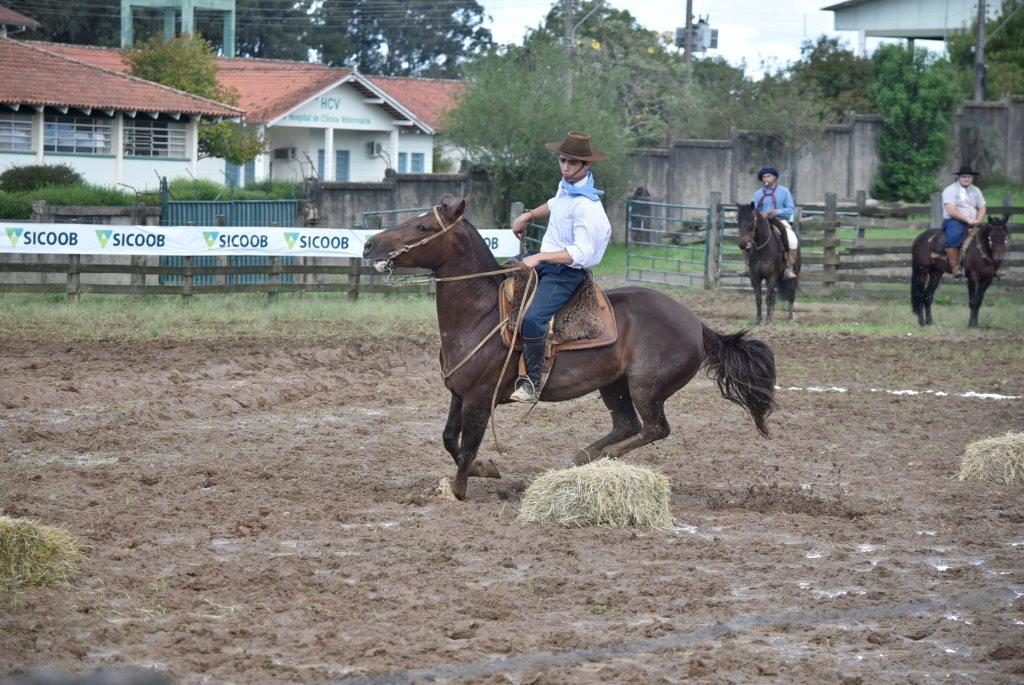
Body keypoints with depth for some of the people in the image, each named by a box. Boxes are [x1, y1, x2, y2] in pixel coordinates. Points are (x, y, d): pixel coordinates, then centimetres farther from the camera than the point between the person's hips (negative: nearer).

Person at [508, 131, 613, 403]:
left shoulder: (586, 205, -25)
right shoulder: (566, 186, 3)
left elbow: (581, 253, -30)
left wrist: (539, 258, -35)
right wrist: (529, 216, 16)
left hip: (567, 271, -10)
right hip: (546, 260, 10)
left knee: (532, 318, -29)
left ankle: (533, 381, -20)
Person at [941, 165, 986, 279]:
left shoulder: (976, 191, 15)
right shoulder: (950, 190, -6)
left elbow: (982, 208, 14)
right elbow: (951, 211, -17)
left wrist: (977, 221, -7)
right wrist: (967, 219, -23)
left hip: (972, 222, 6)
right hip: (954, 221, -6)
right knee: (954, 237, -37)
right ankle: (954, 267, -31)